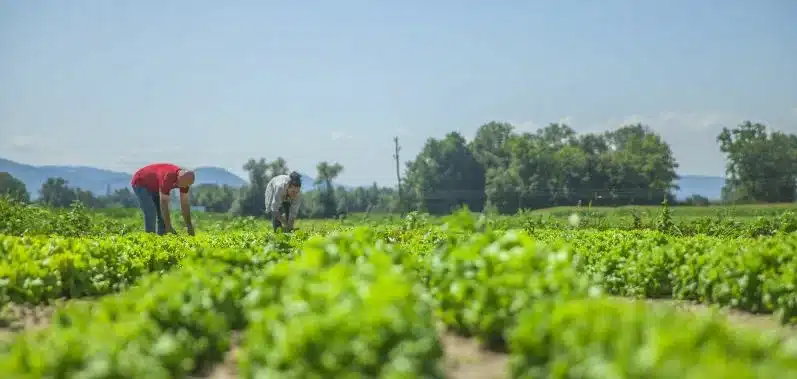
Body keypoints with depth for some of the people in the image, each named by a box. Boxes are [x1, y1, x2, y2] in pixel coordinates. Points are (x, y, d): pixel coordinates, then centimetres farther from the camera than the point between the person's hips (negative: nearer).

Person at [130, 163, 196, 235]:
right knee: (151, 214, -19)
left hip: (154, 187, 8)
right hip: (140, 183, -8)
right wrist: (168, 227, -35)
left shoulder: (185, 179, -17)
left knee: (164, 214, -1)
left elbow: (184, 203, -9)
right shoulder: (168, 177, -40)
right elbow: (164, 203, -37)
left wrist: (189, 226, -9)